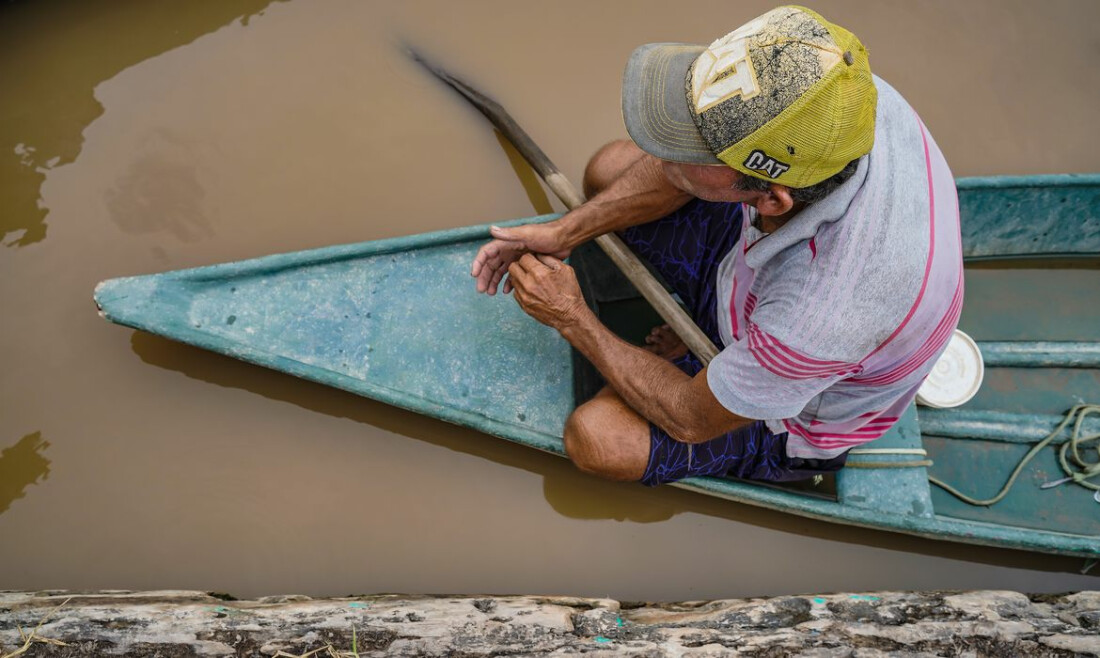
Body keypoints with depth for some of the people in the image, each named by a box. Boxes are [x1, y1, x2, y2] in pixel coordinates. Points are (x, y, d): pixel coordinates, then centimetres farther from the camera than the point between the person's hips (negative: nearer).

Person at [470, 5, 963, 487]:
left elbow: (692, 420, -26)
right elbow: (676, 174, -8)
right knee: (609, 168, 2)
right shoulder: (824, 91, -30)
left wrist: (573, 320, -17)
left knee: (597, 439, -23)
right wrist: (564, 232, -13)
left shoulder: (823, 321, -47)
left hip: (795, 423, -5)